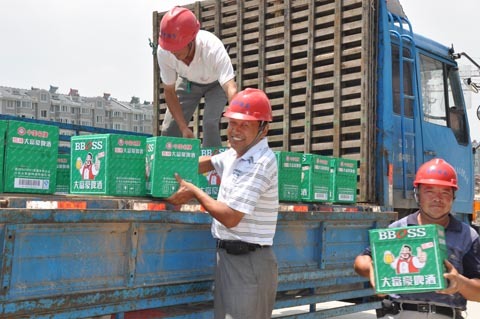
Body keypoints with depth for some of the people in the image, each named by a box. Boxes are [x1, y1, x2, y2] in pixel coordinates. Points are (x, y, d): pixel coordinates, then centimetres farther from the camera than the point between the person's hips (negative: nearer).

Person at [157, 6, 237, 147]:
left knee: (210, 123, -24)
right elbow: (169, 91, -20)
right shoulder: (163, 51, -32)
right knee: (169, 128, -2)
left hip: (216, 83, -3)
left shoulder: (213, 49, -43)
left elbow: (231, 88, -53)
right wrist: (184, 128, -26)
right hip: (187, 82, 3)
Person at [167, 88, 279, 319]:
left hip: (248, 262, -9)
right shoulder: (235, 153, 8)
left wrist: (195, 192, -9)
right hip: (227, 255, 10)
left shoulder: (260, 163, -21)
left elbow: (230, 217, -23)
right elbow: (209, 163, 30)